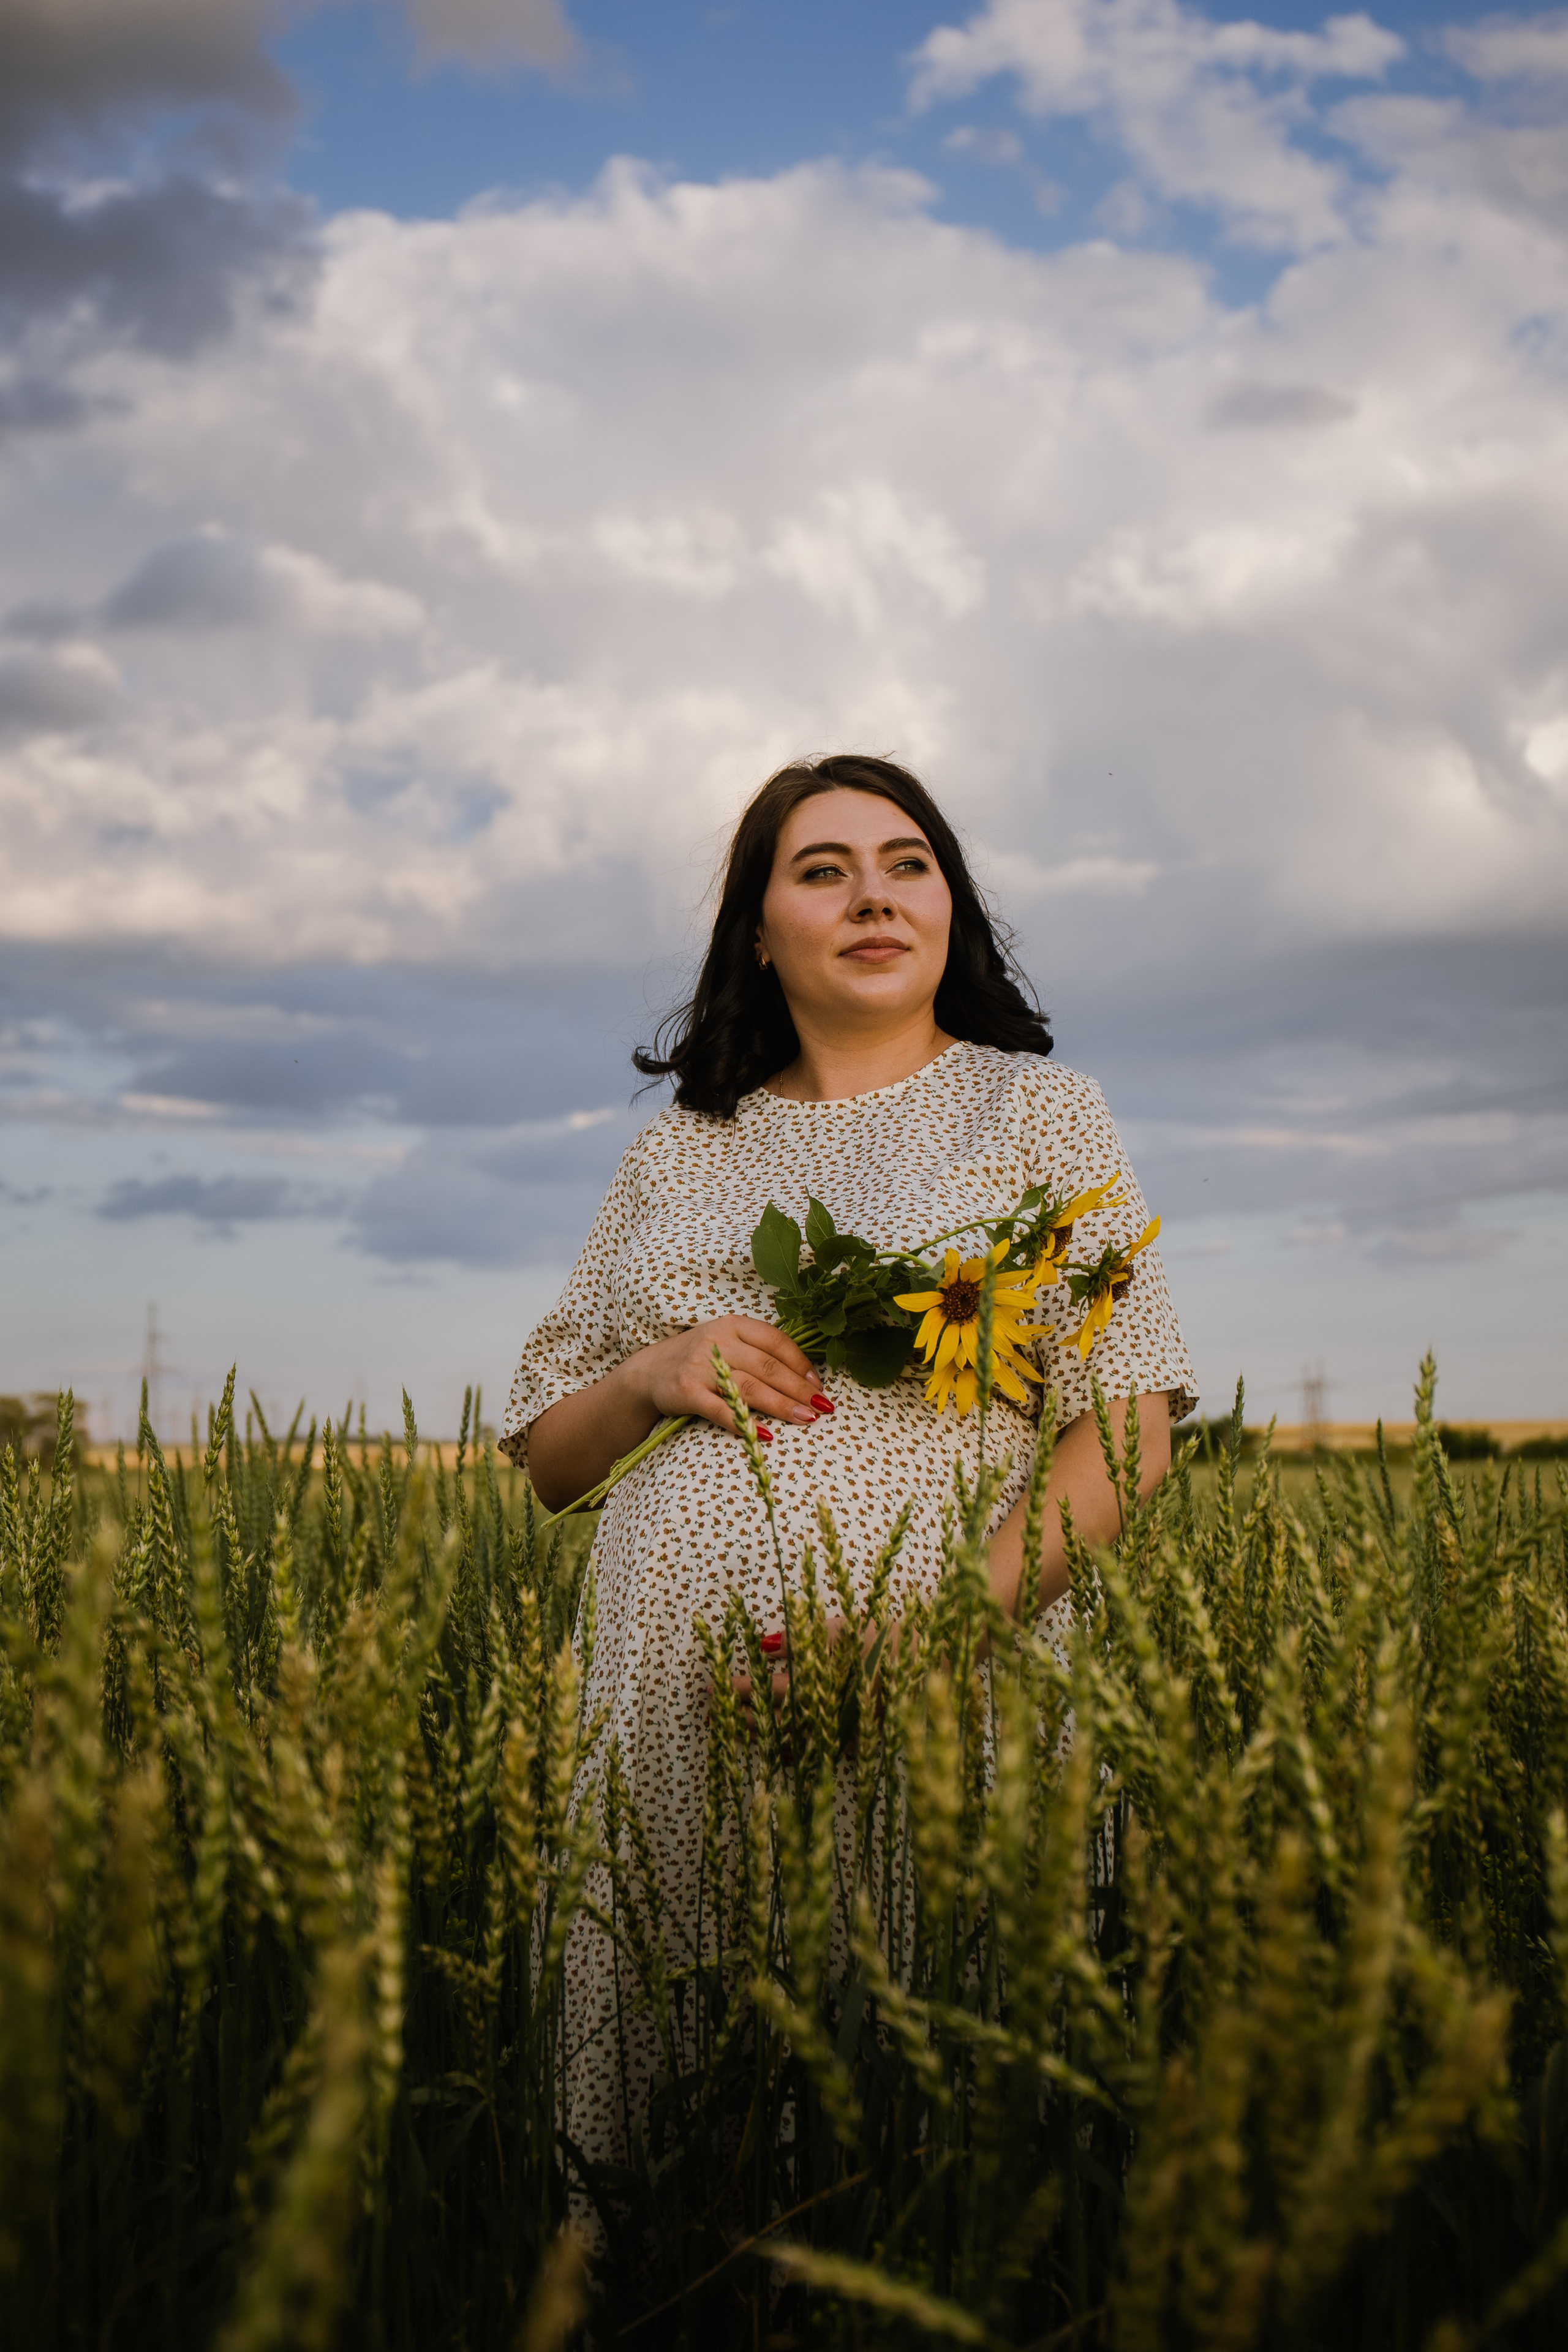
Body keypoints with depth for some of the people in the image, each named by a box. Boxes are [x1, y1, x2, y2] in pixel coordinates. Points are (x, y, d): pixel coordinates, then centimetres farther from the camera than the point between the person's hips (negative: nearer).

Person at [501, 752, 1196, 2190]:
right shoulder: (678, 1154, 17)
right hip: (677, 1714, 3)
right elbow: (546, 1459, 19)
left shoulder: (1041, 1112, 8)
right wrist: (651, 1377, -3)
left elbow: (1126, 1431, -1)